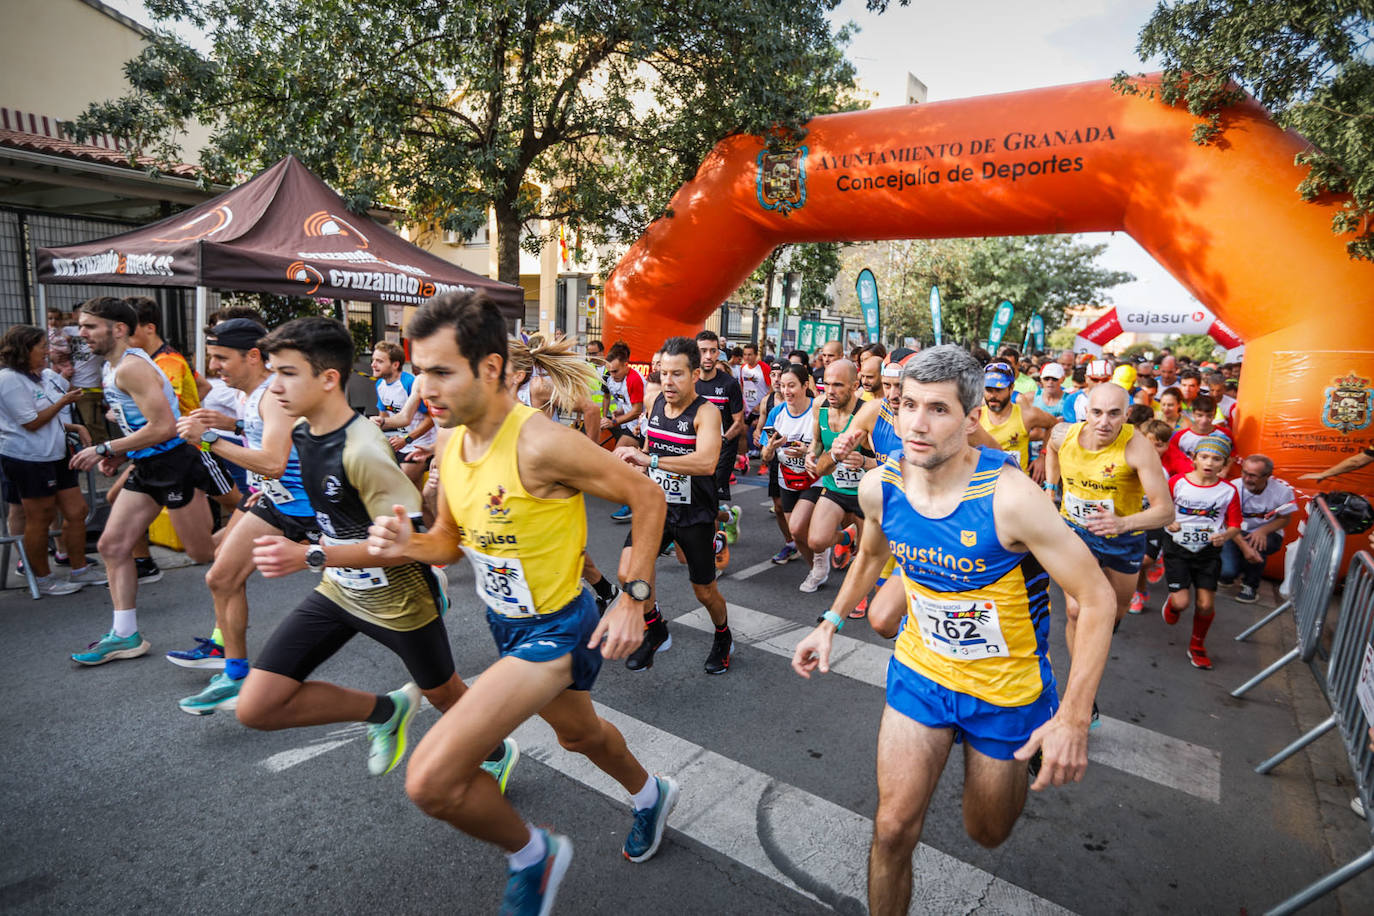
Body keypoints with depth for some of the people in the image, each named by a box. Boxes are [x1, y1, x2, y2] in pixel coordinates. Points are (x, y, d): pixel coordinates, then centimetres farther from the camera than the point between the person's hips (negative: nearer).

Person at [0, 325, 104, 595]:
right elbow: (31, 423, -17)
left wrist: (75, 428, 7)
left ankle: (80, 570, 20)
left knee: (76, 511, 9)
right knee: (40, 519, 2)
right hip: (28, 459, -9)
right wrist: (63, 401, -11)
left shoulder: (41, 377, 14)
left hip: (54, 456, 9)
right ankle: (44, 579, 15)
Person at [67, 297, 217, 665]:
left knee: (204, 554, -3)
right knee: (112, 545, 8)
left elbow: (163, 427, -25)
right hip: (146, 468, 10)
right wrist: (118, 455, 8)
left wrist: (105, 449, -16)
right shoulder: (112, 368, 14)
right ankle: (125, 635, 15)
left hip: (174, 463, -10)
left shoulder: (131, 368, -17)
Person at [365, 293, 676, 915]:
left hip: (556, 630, -8)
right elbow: (451, 540, 9)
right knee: (578, 732, 31)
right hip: (506, 622, 9)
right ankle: (651, 795, 62)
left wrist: (633, 599, -19)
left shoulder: (540, 443, -29)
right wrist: (408, 546, -13)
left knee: (430, 780, -17)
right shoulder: (451, 446, -4)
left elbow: (646, 496, -20)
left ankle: (533, 855, 14)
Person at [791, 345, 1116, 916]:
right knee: (893, 827, 0)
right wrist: (831, 622, 5)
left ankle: (1025, 756, 52)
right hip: (919, 671, 3)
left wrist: (1073, 720, -24)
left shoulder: (1009, 497, -29)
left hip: (1006, 687, -2)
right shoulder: (879, 486, -13)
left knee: (987, 831, 20)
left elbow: (1095, 598, -21)